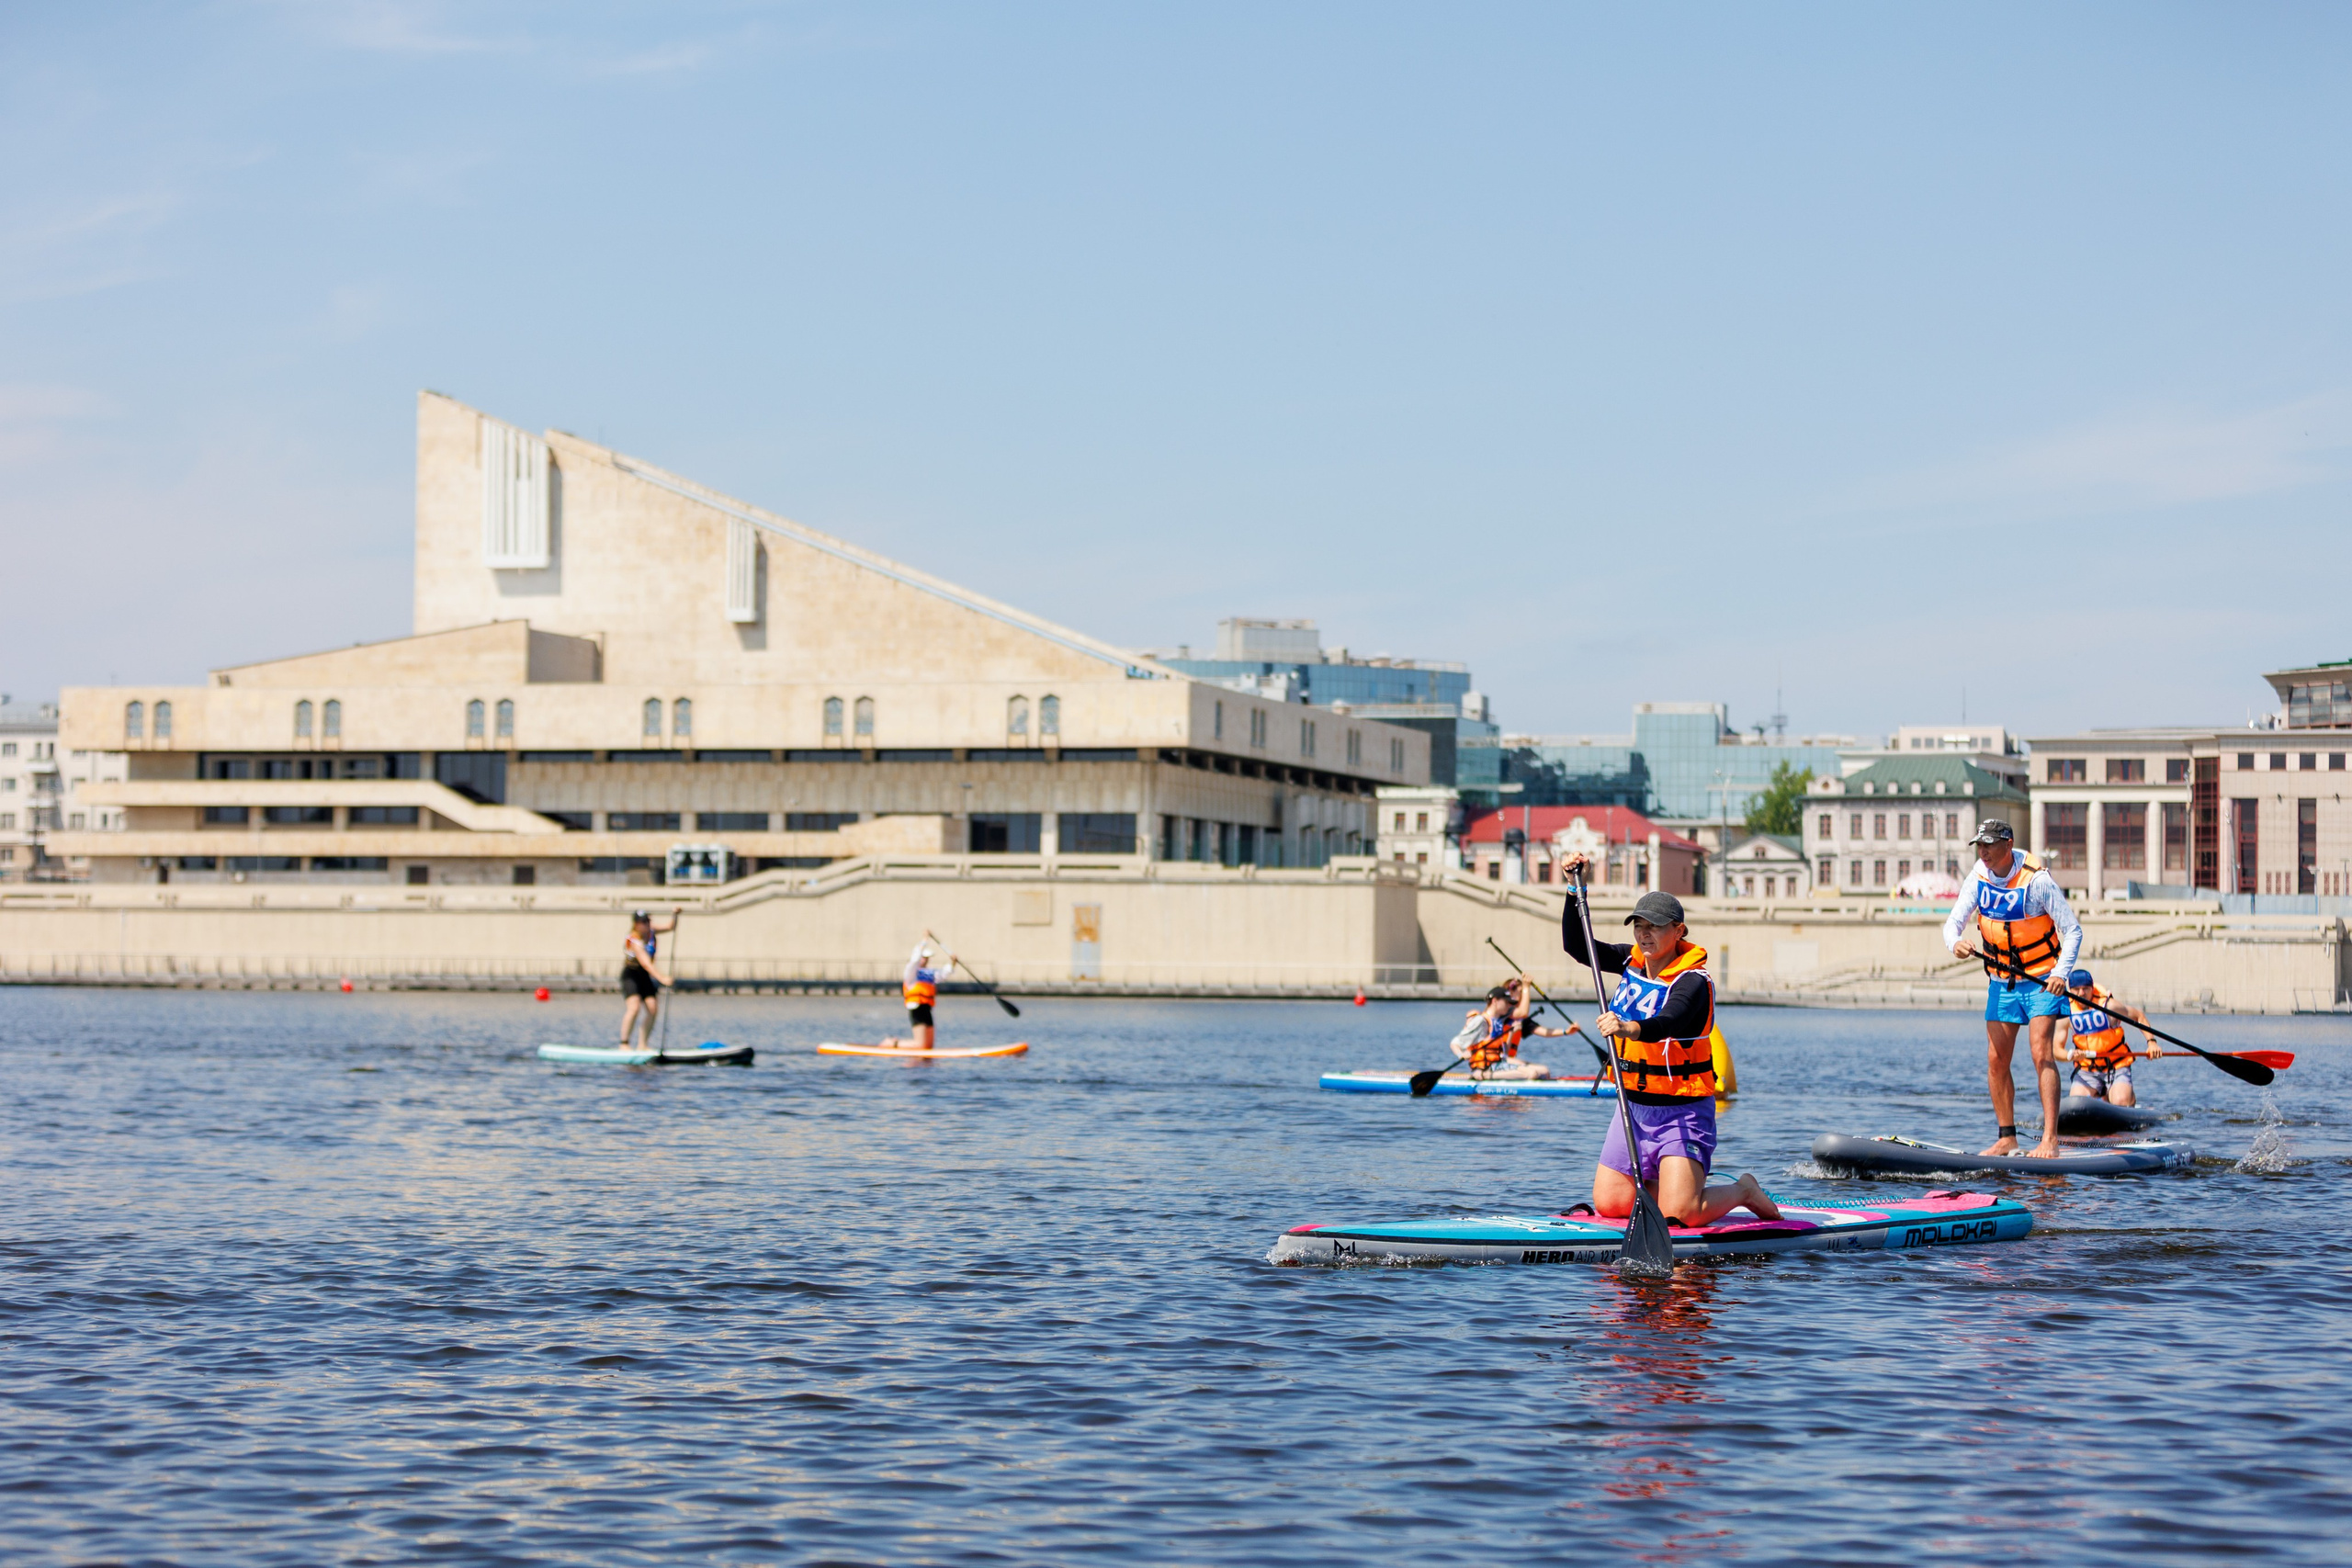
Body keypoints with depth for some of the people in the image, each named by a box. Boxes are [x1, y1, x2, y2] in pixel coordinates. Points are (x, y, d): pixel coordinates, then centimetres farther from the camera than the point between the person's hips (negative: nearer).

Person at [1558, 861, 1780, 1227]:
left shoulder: (1692, 980, -17)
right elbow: (1576, 946, 3)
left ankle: (1743, 1191, 14)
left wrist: (1630, 1029, -56)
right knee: (1608, 1205, 2)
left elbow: (1667, 1022, -36)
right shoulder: (1632, 961, 6)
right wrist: (1575, 888, -8)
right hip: (1633, 1106, 7)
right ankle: (1660, 1180, 30)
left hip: (1682, 1111, -7)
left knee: (1678, 1215, -16)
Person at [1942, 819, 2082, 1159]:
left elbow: (2072, 930, -14)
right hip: (2001, 982, 5)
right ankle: (2007, 1139, 11)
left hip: (2041, 981, -5)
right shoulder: (1978, 878, -3)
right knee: (1996, 1061, 2)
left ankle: (2050, 1139, -19)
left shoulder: (2036, 880, -17)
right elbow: (1953, 922, -6)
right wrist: (1956, 943, -30)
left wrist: (2061, 972, -27)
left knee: (2041, 1053, -16)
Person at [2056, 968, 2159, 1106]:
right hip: (2086, 1071, 2)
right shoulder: (2066, 1014, -5)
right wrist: (2071, 1055, -33)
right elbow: (2057, 1050, -9)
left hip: (2117, 1065, -2)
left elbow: (2139, 1016, 6)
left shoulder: (2108, 1006, -8)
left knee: (2121, 1102, -27)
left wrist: (2151, 1042, -7)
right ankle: (2099, 1095, 13)